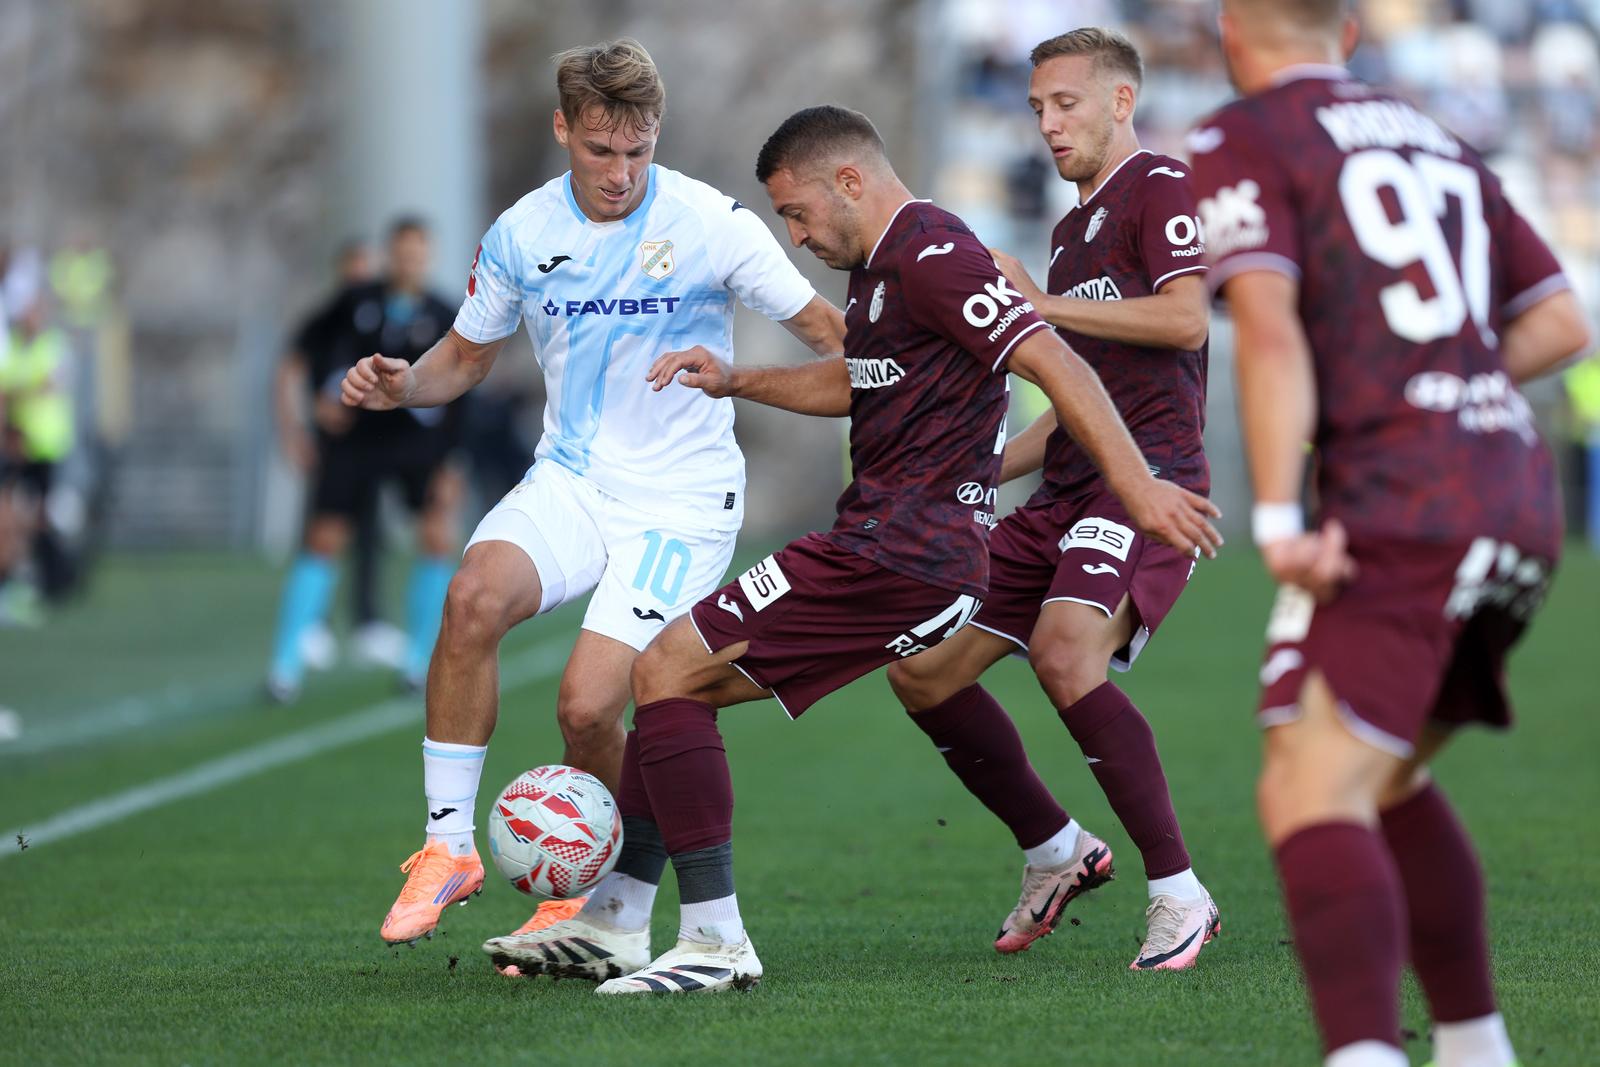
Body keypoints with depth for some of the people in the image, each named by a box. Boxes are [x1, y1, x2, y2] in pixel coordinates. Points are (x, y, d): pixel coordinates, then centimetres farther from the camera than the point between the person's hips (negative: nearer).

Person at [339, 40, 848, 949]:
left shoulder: (710, 223, -10)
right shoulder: (523, 234, 1)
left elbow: (827, 330, -3)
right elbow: (468, 356, 16)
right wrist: (401, 386, -6)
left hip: (682, 500, -3)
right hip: (570, 481, 3)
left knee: (588, 705, -18)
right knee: (477, 594, -29)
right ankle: (448, 847, -16)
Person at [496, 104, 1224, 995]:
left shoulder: (931, 254, -14)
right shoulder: (877, 264, 19)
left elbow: (1057, 365, -21)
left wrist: (1138, 485, -28)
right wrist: (737, 382, 28)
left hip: (899, 551, -10)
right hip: (886, 545, 10)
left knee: (666, 674, -11)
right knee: (678, 682, 16)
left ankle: (715, 940, -12)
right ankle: (615, 922, 22)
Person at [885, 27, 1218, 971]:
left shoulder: (1160, 185, -3)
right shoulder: (1075, 227, 25)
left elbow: (1185, 318, -20)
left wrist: (1045, 303, -16)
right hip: (1068, 495, 10)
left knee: (1064, 653, -31)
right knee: (922, 669, 5)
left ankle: (1179, 895, -22)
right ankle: (1057, 854, 20)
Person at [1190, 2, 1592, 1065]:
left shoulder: (1238, 144, 2)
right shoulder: (1435, 142, 23)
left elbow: (1269, 328, -14)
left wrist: (1279, 521, -20)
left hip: (1397, 511, -8)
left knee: (1310, 801, -16)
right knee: (1386, 782, 25)